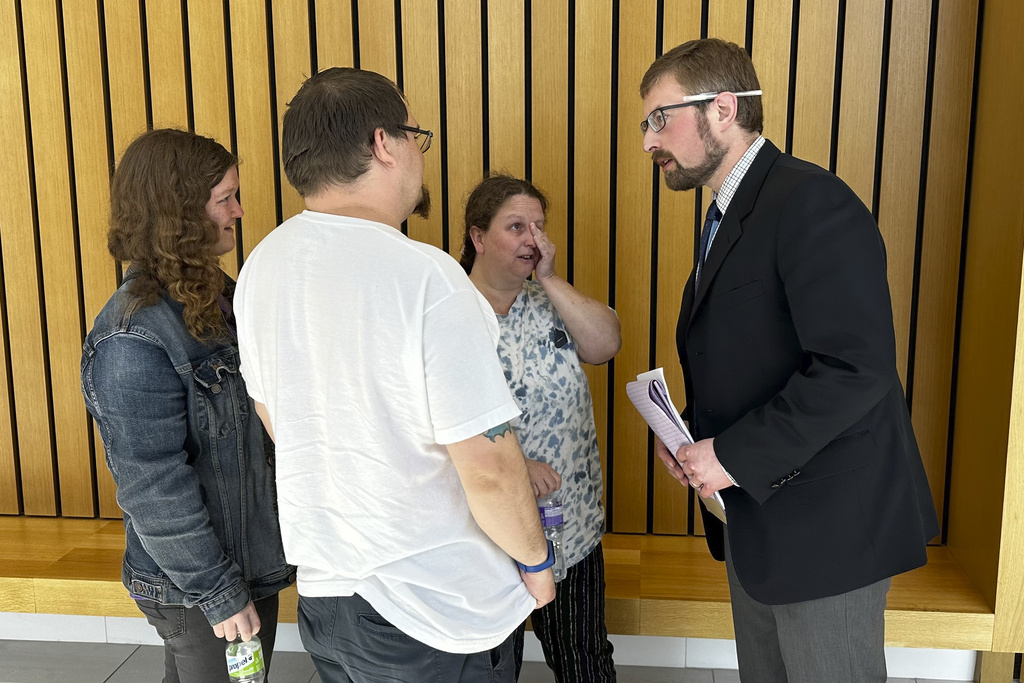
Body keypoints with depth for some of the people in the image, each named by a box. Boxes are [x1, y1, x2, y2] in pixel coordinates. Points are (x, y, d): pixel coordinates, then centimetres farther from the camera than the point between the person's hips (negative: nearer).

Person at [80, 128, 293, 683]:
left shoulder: (218, 296, 3)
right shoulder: (133, 339, -23)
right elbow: (154, 491, -23)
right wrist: (219, 594, -17)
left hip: (254, 555, 8)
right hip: (193, 590, -8)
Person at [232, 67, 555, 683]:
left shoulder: (261, 267, -2)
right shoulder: (425, 276, -26)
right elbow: (488, 470, -25)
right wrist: (535, 560, -6)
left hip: (319, 588, 7)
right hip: (434, 617, -6)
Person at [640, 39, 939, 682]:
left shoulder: (811, 201, -19)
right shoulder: (728, 217, 12)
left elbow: (857, 367, -28)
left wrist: (735, 454, -22)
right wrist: (695, 434, 3)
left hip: (825, 523, -9)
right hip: (758, 515, 9)